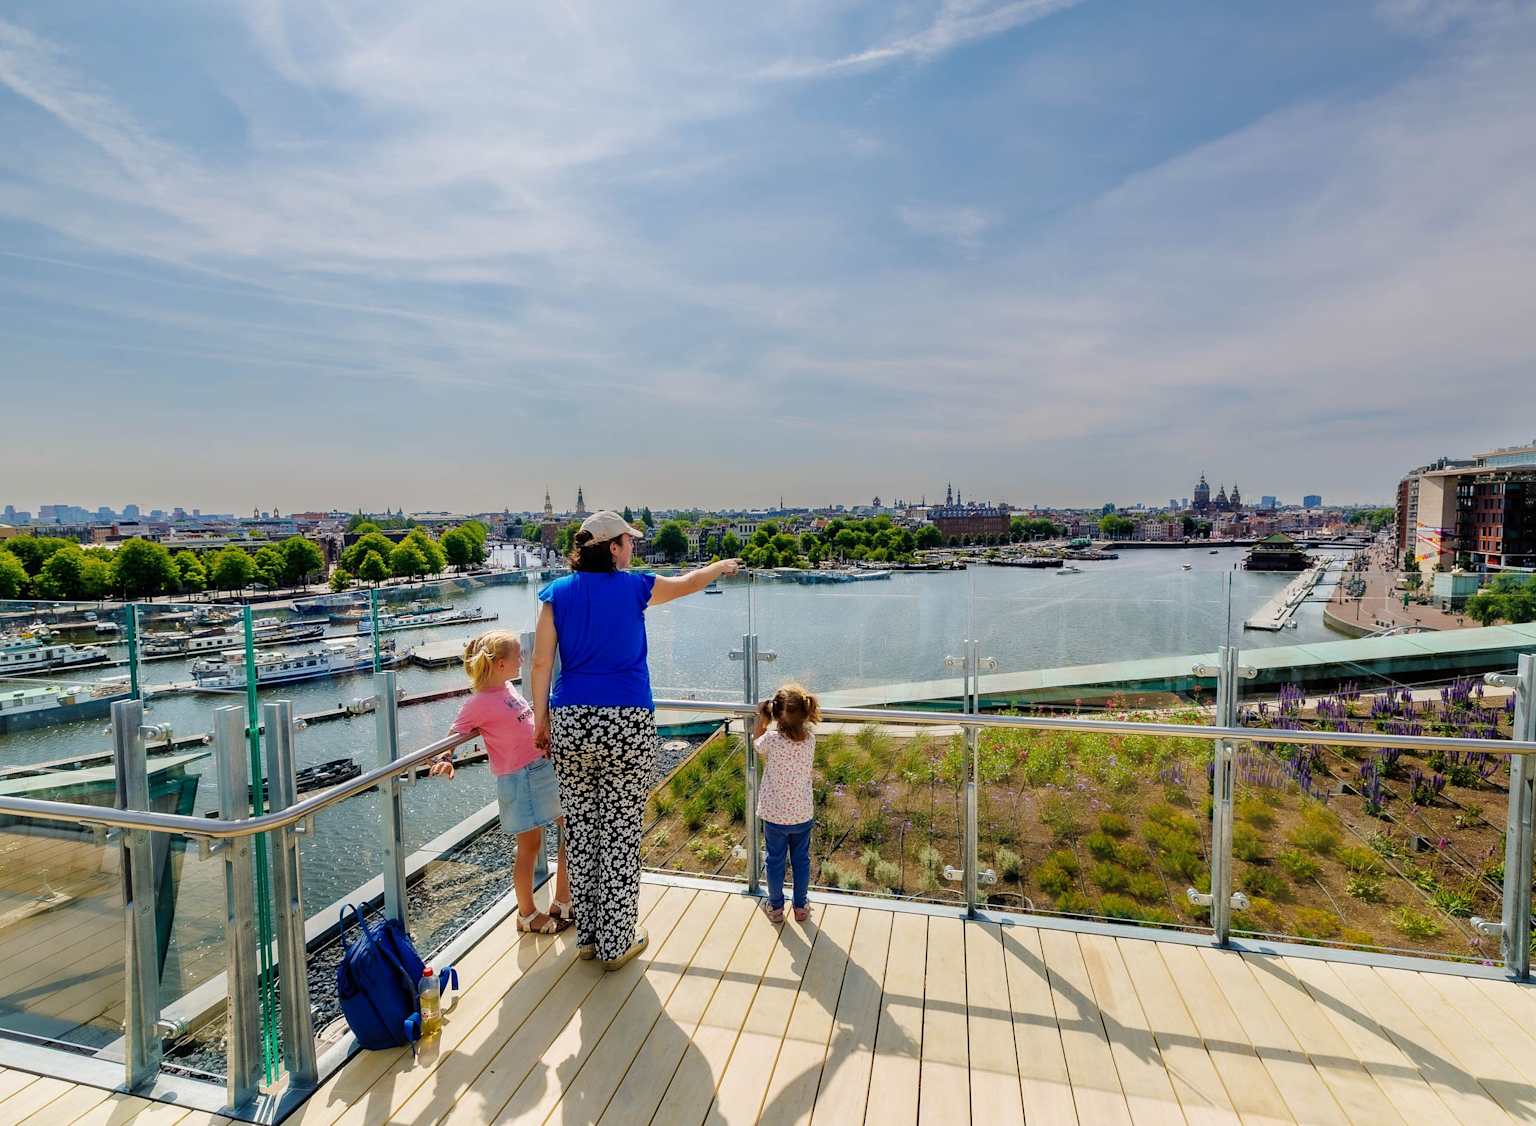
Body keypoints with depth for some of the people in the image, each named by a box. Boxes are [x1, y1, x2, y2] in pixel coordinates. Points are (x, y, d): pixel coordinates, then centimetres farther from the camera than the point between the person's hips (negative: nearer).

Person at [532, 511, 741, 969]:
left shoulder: (556, 593, 4)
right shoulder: (635, 587, -2)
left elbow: (541, 664, 2)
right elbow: (689, 583, 16)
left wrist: (541, 721, 10)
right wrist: (723, 565, 35)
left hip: (571, 723, 3)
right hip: (628, 724, -3)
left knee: (581, 832, 15)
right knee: (621, 835, 8)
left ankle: (587, 935, 30)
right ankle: (616, 943, 21)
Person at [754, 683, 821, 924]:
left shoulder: (771, 739, -24)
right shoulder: (810, 739, -15)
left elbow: (756, 743, -1)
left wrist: (761, 718, -1)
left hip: (774, 815, -2)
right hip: (802, 814, 2)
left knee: (775, 860, 18)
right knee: (801, 860, 21)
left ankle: (776, 906, 34)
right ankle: (801, 906, 36)